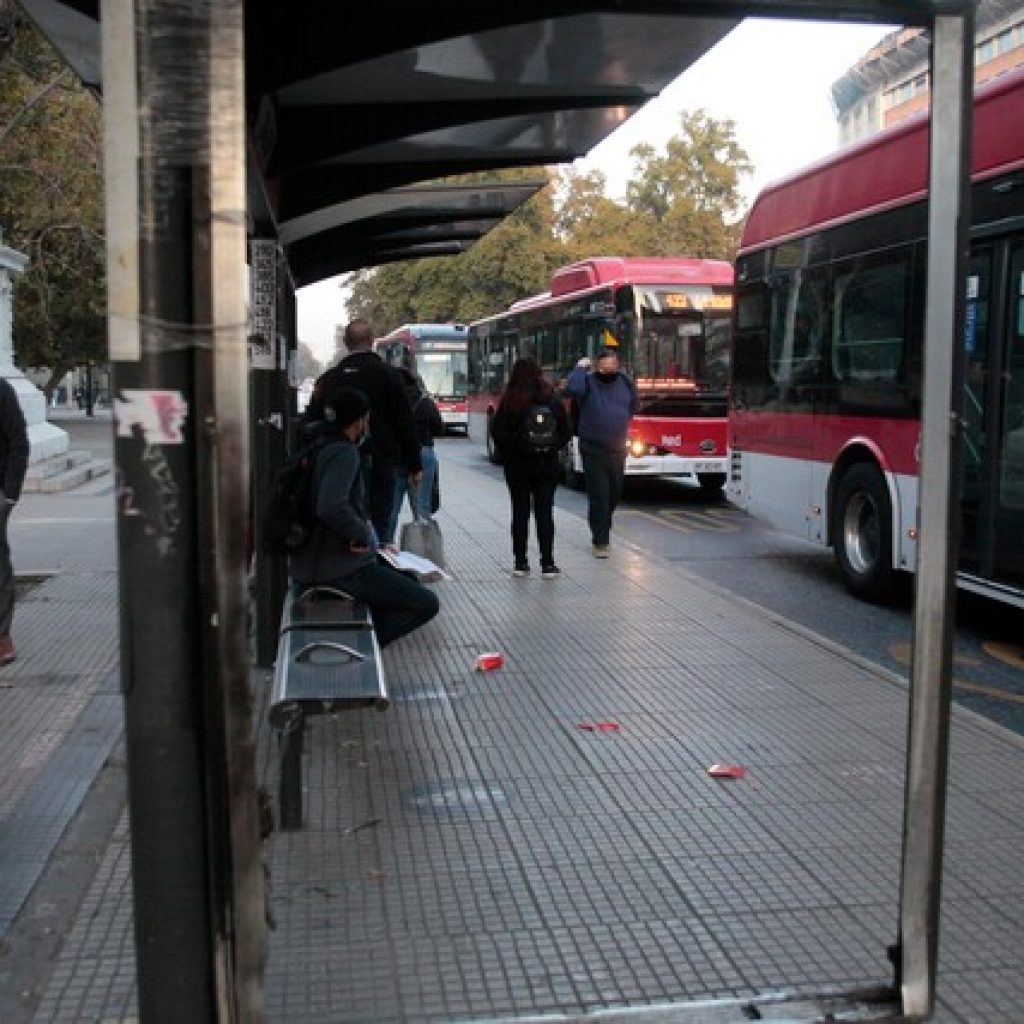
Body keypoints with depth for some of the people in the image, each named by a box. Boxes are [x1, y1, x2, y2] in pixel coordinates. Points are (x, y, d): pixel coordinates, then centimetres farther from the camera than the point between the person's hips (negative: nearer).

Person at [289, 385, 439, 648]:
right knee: (427, 604, -7)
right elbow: (331, 507, -34)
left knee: (410, 584, 24)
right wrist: (362, 534, -18)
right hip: (339, 566, -10)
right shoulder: (344, 453, -18)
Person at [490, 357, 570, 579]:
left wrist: (508, 453, 3)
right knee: (544, 512, 4)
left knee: (520, 512, 8)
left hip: (517, 464, -1)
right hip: (547, 464, 1)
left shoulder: (509, 401, -8)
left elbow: (497, 432, -10)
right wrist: (552, 448, 11)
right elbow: (566, 431, 2)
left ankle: (520, 562, 10)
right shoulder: (552, 399, -1)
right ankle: (547, 564, 2)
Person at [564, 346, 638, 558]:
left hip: (617, 451, 5)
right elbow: (572, 389, -30)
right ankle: (600, 542, 2)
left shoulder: (624, 382, 7)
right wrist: (581, 367, -18)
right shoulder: (588, 382, -7)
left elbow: (633, 406, 25)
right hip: (594, 451, -5)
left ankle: (603, 529, 38)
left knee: (614, 494, 16)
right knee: (598, 497, -5)